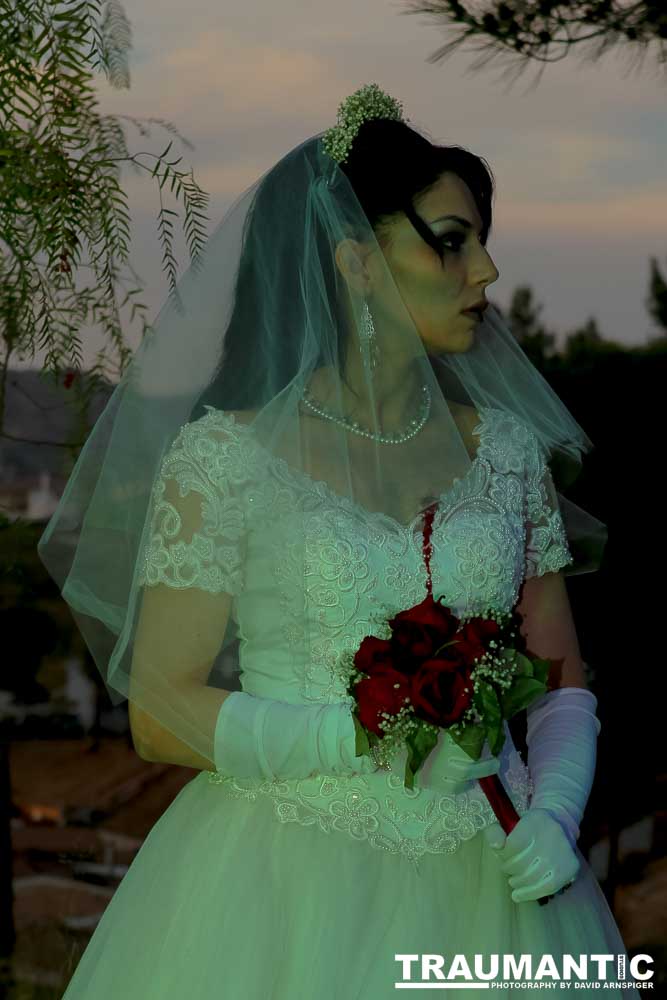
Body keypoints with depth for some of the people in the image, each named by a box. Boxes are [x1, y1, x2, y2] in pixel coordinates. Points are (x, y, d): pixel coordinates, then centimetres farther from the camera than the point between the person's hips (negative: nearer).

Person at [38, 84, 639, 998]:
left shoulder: (505, 449, 6)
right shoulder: (224, 457, -6)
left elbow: (561, 677, 11)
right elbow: (161, 714, -7)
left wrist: (555, 812, -8)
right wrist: (370, 736, -17)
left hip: (486, 886, 4)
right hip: (287, 889, -3)